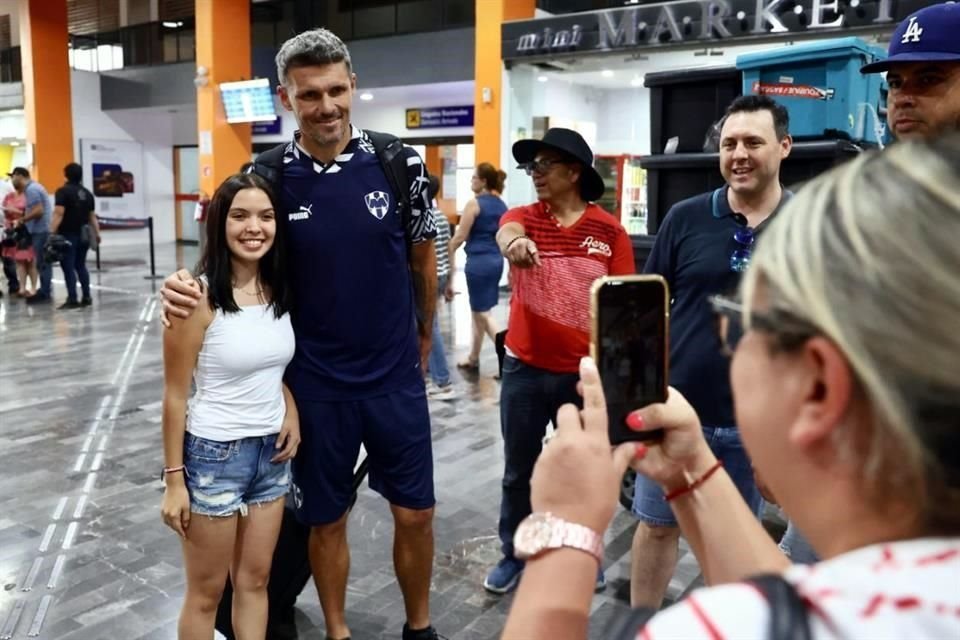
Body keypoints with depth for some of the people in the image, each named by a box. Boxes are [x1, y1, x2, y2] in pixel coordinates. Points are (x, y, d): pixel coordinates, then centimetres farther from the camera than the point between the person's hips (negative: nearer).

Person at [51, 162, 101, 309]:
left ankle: (72, 299, -5)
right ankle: (86, 297, 11)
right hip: (83, 235, 6)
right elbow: (92, 216, 14)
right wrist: (97, 234, 19)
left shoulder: (63, 191, -7)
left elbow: (59, 214, -16)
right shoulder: (87, 193, 13)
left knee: (68, 267, -3)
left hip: (68, 234, -6)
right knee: (81, 265, 14)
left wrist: (52, 233, -18)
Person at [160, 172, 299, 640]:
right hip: (214, 455, -5)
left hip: (272, 452, 6)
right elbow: (175, 394, -12)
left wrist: (291, 412, -3)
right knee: (206, 593, 12)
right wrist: (174, 478, -10)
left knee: (254, 581, 18)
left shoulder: (279, 291, 1)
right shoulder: (200, 296, -17)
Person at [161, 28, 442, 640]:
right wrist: (187, 285, -16)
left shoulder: (399, 164, -8)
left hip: (396, 378, 0)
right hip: (316, 383, 0)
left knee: (415, 514, 11)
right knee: (327, 519, 14)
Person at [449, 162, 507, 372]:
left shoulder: (475, 204, -11)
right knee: (478, 310, 17)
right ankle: (473, 358, 26)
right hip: (496, 261, 8)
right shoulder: (502, 206, 10)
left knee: (483, 313, -2)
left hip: (478, 262, -8)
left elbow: (459, 237, -11)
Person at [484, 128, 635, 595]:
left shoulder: (610, 230, -3)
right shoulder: (523, 217, -1)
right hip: (524, 369, 1)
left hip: (585, 373, -1)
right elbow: (506, 233, -26)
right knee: (518, 470, 14)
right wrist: (515, 243, -50)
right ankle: (513, 555, 33)